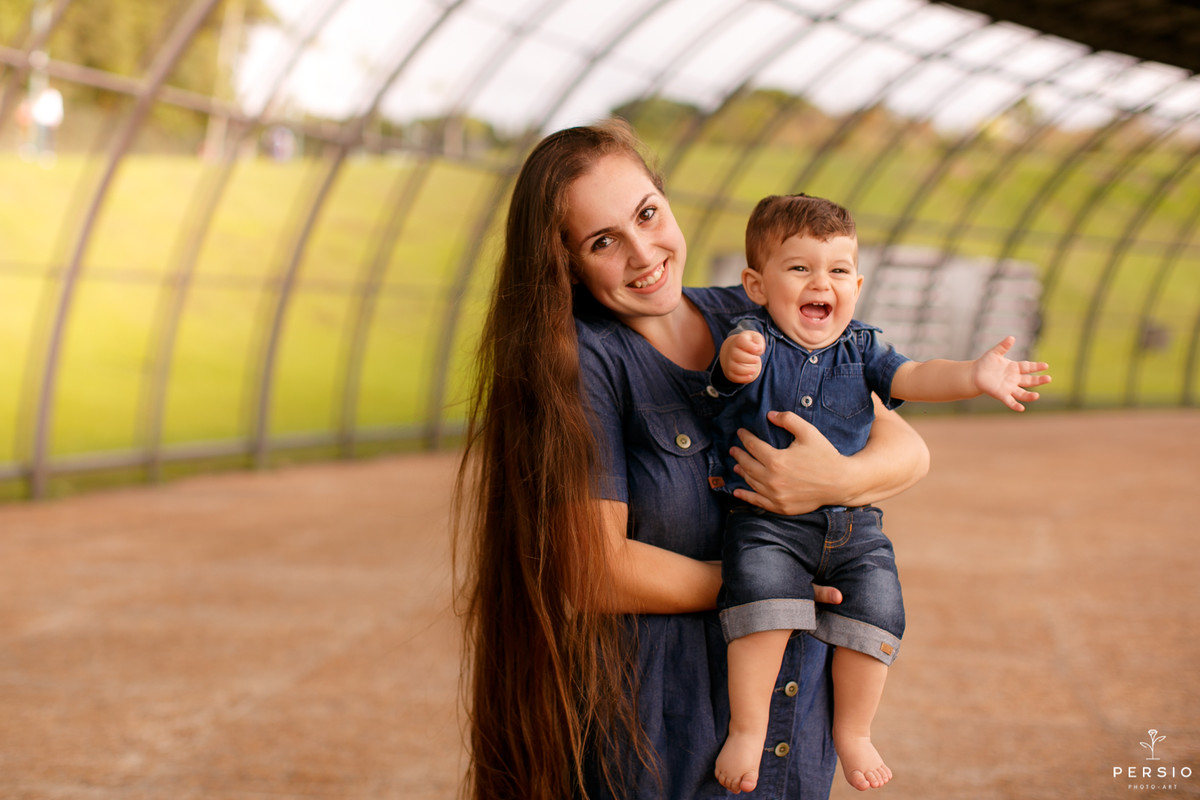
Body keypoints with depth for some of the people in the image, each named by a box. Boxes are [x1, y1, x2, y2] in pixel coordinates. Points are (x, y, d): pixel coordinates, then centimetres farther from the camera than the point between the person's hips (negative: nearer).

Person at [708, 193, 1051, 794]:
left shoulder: (859, 348, 9)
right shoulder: (755, 340, -4)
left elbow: (912, 378, -4)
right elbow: (741, 358, -27)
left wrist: (974, 377, -24)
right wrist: (737, 357, -54)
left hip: (852, 523, 4)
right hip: (766, 520, -4)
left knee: (876, 610, -10)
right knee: (764, 598, -26)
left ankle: (852, 731, 13)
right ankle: (747, 728, -9)